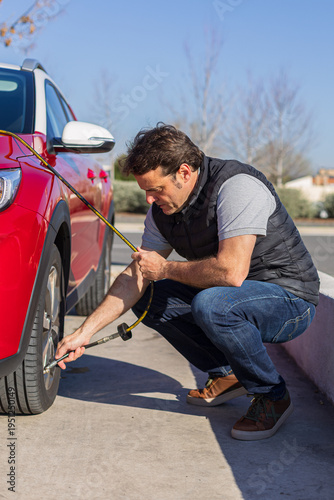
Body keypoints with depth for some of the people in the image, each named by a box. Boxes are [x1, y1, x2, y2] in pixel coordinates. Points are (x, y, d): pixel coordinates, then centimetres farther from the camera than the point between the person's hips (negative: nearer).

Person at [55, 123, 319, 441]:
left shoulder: (237, 186, -26)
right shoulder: (162, 210, -1)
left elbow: (231, 272, -35)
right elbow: (136, 276, 4)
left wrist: (165, 268, -19)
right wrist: (85, 332, -3)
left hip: (291, 298, -8)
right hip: (230, 295, 8)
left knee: (210, 304, -35)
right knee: (146, 299, -1)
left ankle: (272, 396, -11)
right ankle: (227, 375, 9)